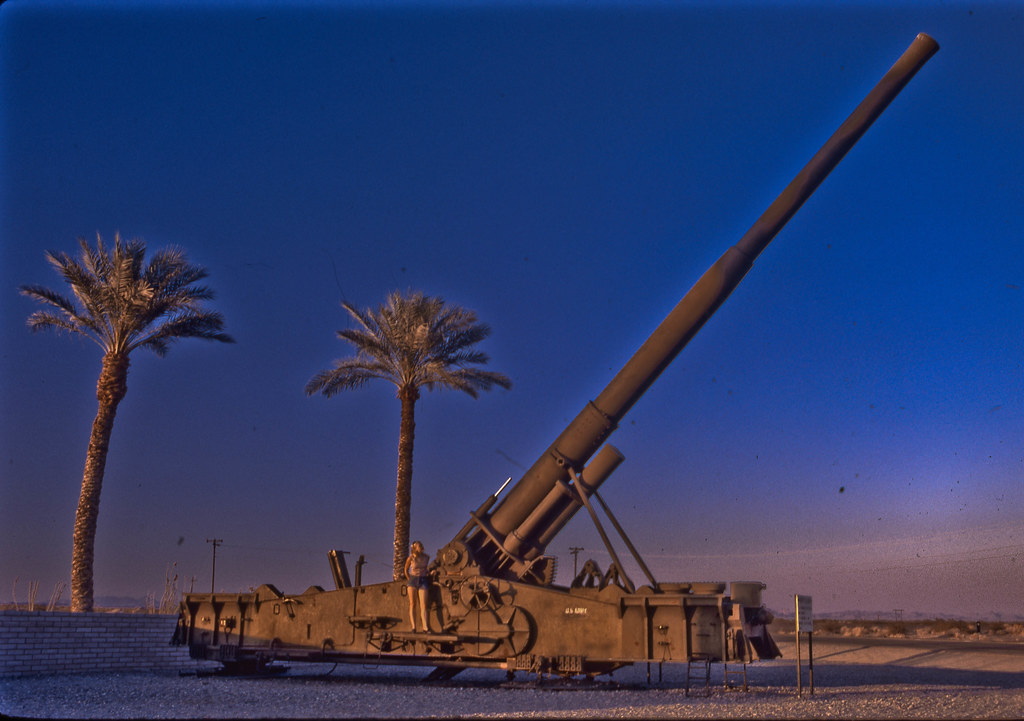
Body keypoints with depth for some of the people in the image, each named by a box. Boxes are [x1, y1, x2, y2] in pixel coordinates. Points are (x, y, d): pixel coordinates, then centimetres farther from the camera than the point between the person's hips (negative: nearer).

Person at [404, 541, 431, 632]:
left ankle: (425, 627, -18)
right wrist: (409, 580, 9)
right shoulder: (410, 558, -6)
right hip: (413, 580, -1)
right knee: (412, 604, -5)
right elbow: (406, 569, 10)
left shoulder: (427, 557, 2)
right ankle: (413, 627, -7)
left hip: (423, 581, 1)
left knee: (423, 605, -9)